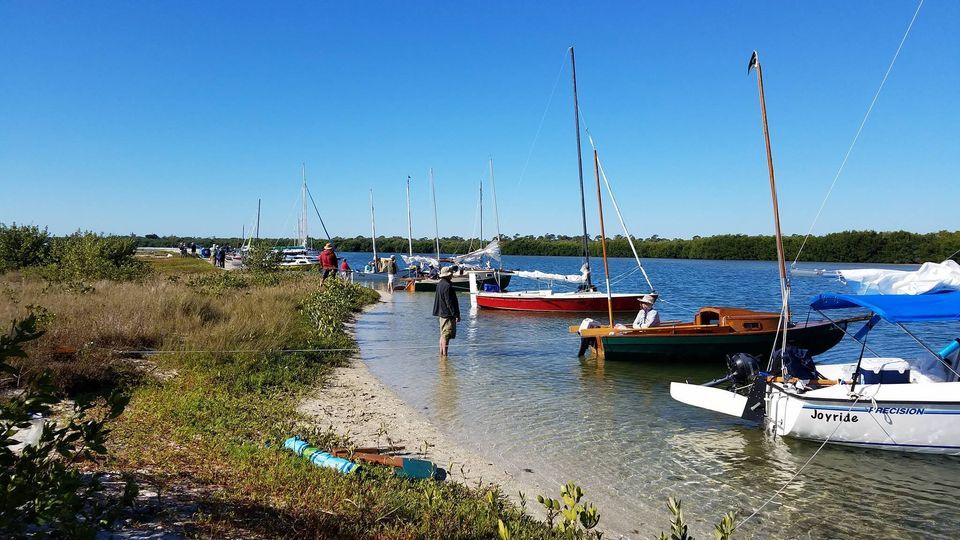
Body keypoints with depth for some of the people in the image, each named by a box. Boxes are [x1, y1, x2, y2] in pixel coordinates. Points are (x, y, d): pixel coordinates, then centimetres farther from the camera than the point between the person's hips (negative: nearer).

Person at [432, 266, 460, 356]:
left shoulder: (439, 284, 14)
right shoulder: (447, 286, -18)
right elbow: (449, 302, -21)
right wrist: (456, 315, -18)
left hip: (442, 313, 10)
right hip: (448, 314, -10)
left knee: (443, 335, 15)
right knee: (446, 335, -7)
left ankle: (441, 353, 20)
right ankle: (444, 354, -7)